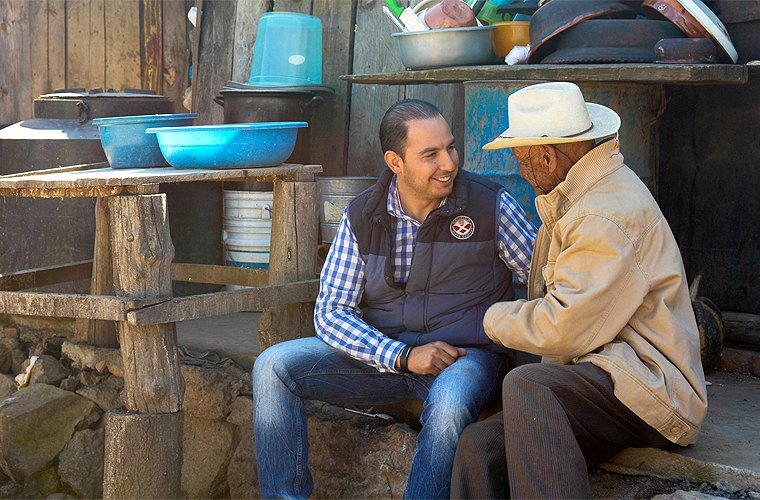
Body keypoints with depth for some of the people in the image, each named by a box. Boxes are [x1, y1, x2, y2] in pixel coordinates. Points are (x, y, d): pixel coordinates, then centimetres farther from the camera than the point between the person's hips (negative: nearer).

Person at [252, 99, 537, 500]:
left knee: (450, 402, -39)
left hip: (466, 353, -3)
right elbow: (330, 313, -3)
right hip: (384, 355, 3)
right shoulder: (361, 217, 1)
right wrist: (403, 356, -17)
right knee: (274, 366, -14)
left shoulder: (491, 205, -3)